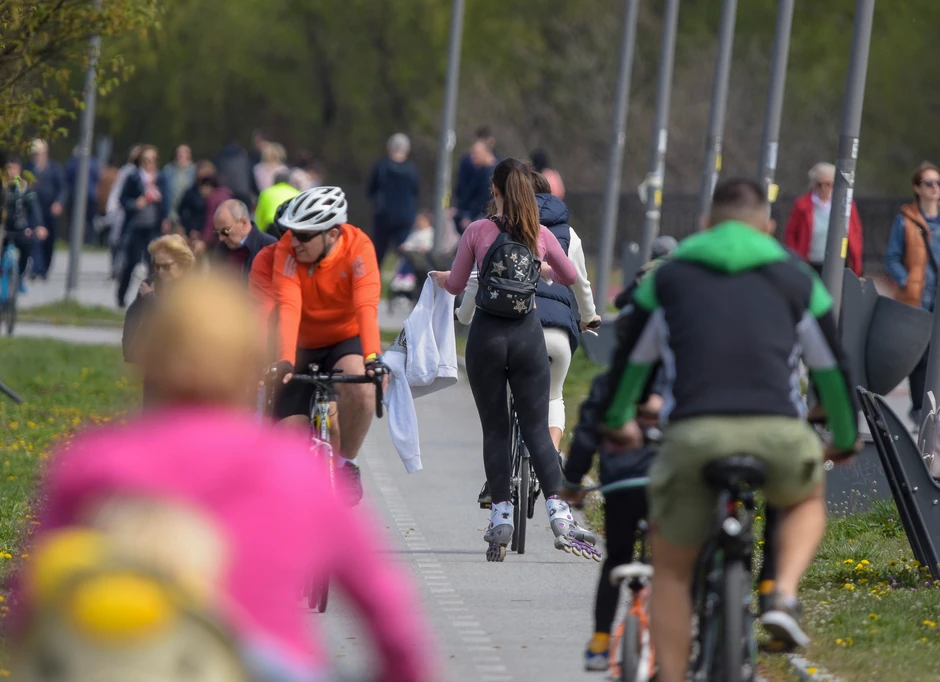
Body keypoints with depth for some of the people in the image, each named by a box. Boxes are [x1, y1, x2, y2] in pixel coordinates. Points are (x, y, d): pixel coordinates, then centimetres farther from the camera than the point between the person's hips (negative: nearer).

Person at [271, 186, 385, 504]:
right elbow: (288, 308, -30)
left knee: (361, 387, -34)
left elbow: (366, 307, -33)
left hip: (347, 340, -2)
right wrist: (284, 361, -45)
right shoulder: (287, 249, -20)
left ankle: (347, 462, -10)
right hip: (305, 348, 2)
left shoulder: (357, 246, -22)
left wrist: (373, 358, -47)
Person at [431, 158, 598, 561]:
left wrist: (438, 277, 25)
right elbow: (570, 277, 18)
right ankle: (559, 514, -8)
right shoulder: (540, 235, 1)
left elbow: (455, 286, 3)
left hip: (485, 335, -1)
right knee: (537, 428, 4)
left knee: (494, 429, 7)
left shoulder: (477, 232, -4)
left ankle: (501, 515, 1)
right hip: (527, 335, 1)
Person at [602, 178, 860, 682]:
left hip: (694, 432, 0)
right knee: (806, 501, 32)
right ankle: (784, 598, 6)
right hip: (778, 432, 0)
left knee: (671, 570, 16)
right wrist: (845, 438, 46)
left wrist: (618, 422, 50)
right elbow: (832, 366, 29)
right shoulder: (795, 280, 21)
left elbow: (630, 358, 32)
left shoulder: (669, 276, 21)